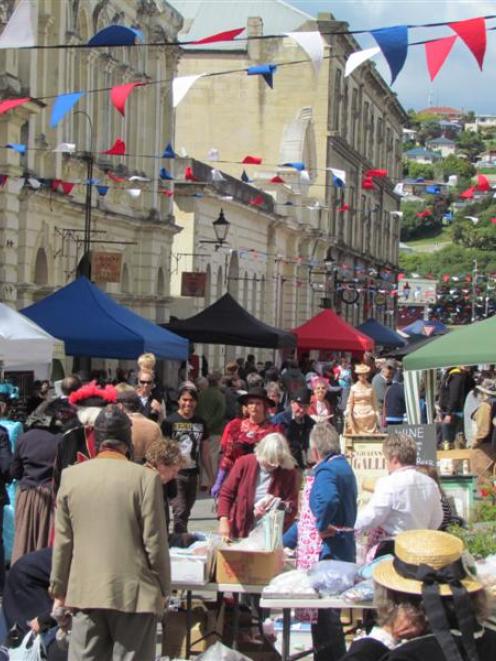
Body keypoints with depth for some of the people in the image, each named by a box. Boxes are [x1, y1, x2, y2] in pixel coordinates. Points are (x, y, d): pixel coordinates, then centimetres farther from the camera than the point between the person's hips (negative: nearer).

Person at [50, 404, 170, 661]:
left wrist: (59, 590, 15)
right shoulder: (145, 478, -9)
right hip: (133, 592, -3)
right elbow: (155, 542, -8)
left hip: (85, 592, 3)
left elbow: (63, 541, 5)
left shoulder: (71, 476, 1)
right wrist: (162, 589, 5)